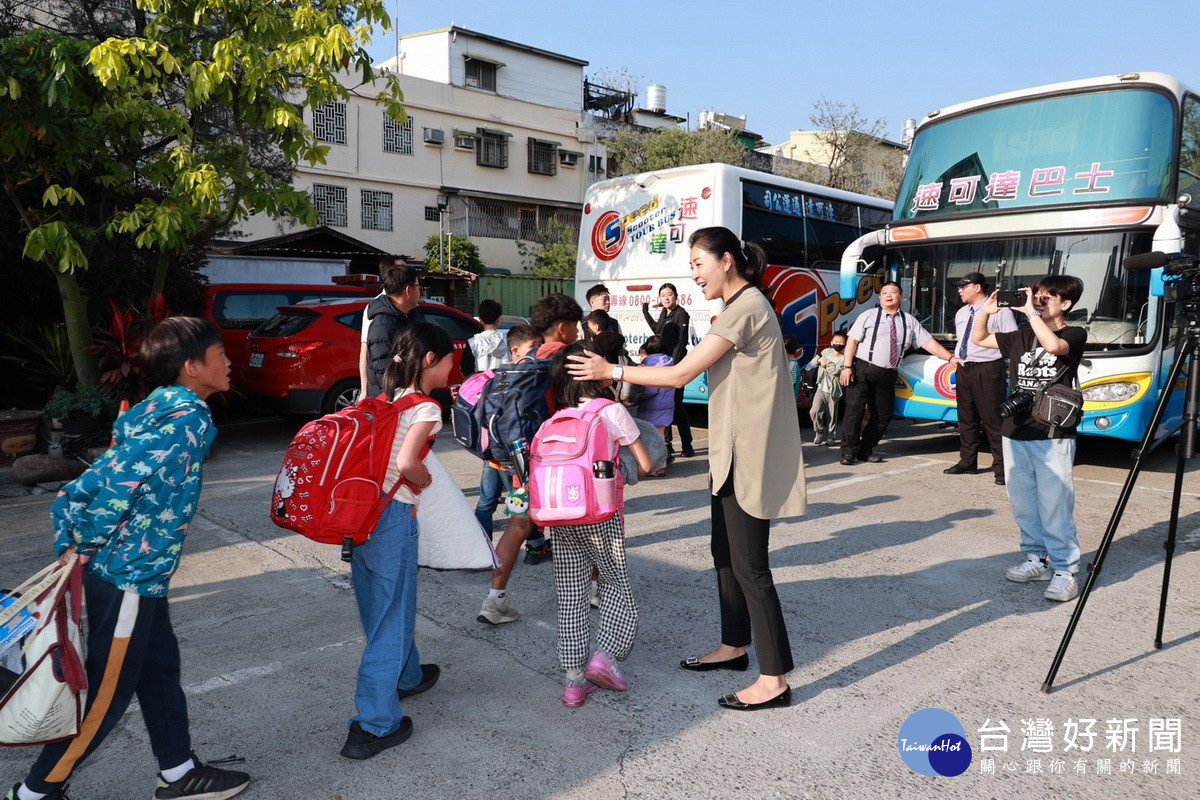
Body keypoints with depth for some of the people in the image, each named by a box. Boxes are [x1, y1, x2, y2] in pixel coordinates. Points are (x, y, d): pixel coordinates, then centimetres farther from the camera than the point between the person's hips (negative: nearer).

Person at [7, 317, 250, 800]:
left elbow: (100, 477, 6)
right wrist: (87, 547, -14)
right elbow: (123, 479, -27)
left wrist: (73, 546, 5)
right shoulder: (188, 416, -20)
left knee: (160, 670, 18)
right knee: (107, 692, 8)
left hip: (140, 573, 9)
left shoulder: (160, 408, 8)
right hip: (128, 575, -9)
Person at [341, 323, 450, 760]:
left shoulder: (386, 400, 12)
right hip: (393, 518, -8)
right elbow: (406, 463, -24)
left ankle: (406, 676, 46)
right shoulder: (426, 408, -11)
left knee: (382, 606, 24)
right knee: (392, 618, 3)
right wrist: (426, 480, -4)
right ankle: (374, 725, 9)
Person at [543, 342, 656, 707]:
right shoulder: (613, 411, -4)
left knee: (570, 595, 10)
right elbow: (645, 465, -1)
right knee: (616, 584, 15)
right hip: (601, 515, -4)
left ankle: (574, 676, 13)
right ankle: (605, 655, 1)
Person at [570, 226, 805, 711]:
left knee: (749, 564, -6)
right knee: (725, 552, 17)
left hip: (748, 456, -11)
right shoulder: (740, 307, 17)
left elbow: (681, 373, -19)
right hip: (733, 452, 11)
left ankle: (774, 680, 2)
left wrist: (611, 371, -11)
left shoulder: (745, 308, -16)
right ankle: (734, 646, 31)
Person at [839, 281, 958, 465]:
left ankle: (866, 450, 17)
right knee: (854, 410, -7)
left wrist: (951, 358, 3)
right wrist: (847, 367, -12)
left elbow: (929, 343, 11)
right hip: (862, 369, -4)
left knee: (883, 415, 5)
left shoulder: (909, 321, 13)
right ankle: (849, 450, 1)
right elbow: (852, 340, -3)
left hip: (887, 374, 4)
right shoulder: (868, 316, 3)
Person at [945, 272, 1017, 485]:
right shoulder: (961, 314, 15)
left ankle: (1001, 468, 1)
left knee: (992, 420, -7)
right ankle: (967, 461, 28)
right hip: (963, 369, 8)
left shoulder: (998, 311, -8)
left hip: (987, 370, -8)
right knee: (966, 419, 15)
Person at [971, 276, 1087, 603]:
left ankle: (1065, 571, 3)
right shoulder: (1021, 336, 13)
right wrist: (985, 313, 5)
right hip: (1015, 433, 6)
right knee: (1024, 505, 10)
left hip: (1053, 437, -6)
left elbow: (1053, 345, -24)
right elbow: (978, 340, 21)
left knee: (1055, 508, -6)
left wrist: (1030, 312, -16)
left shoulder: (1075, 335, -1)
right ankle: (1037, 560, 23)